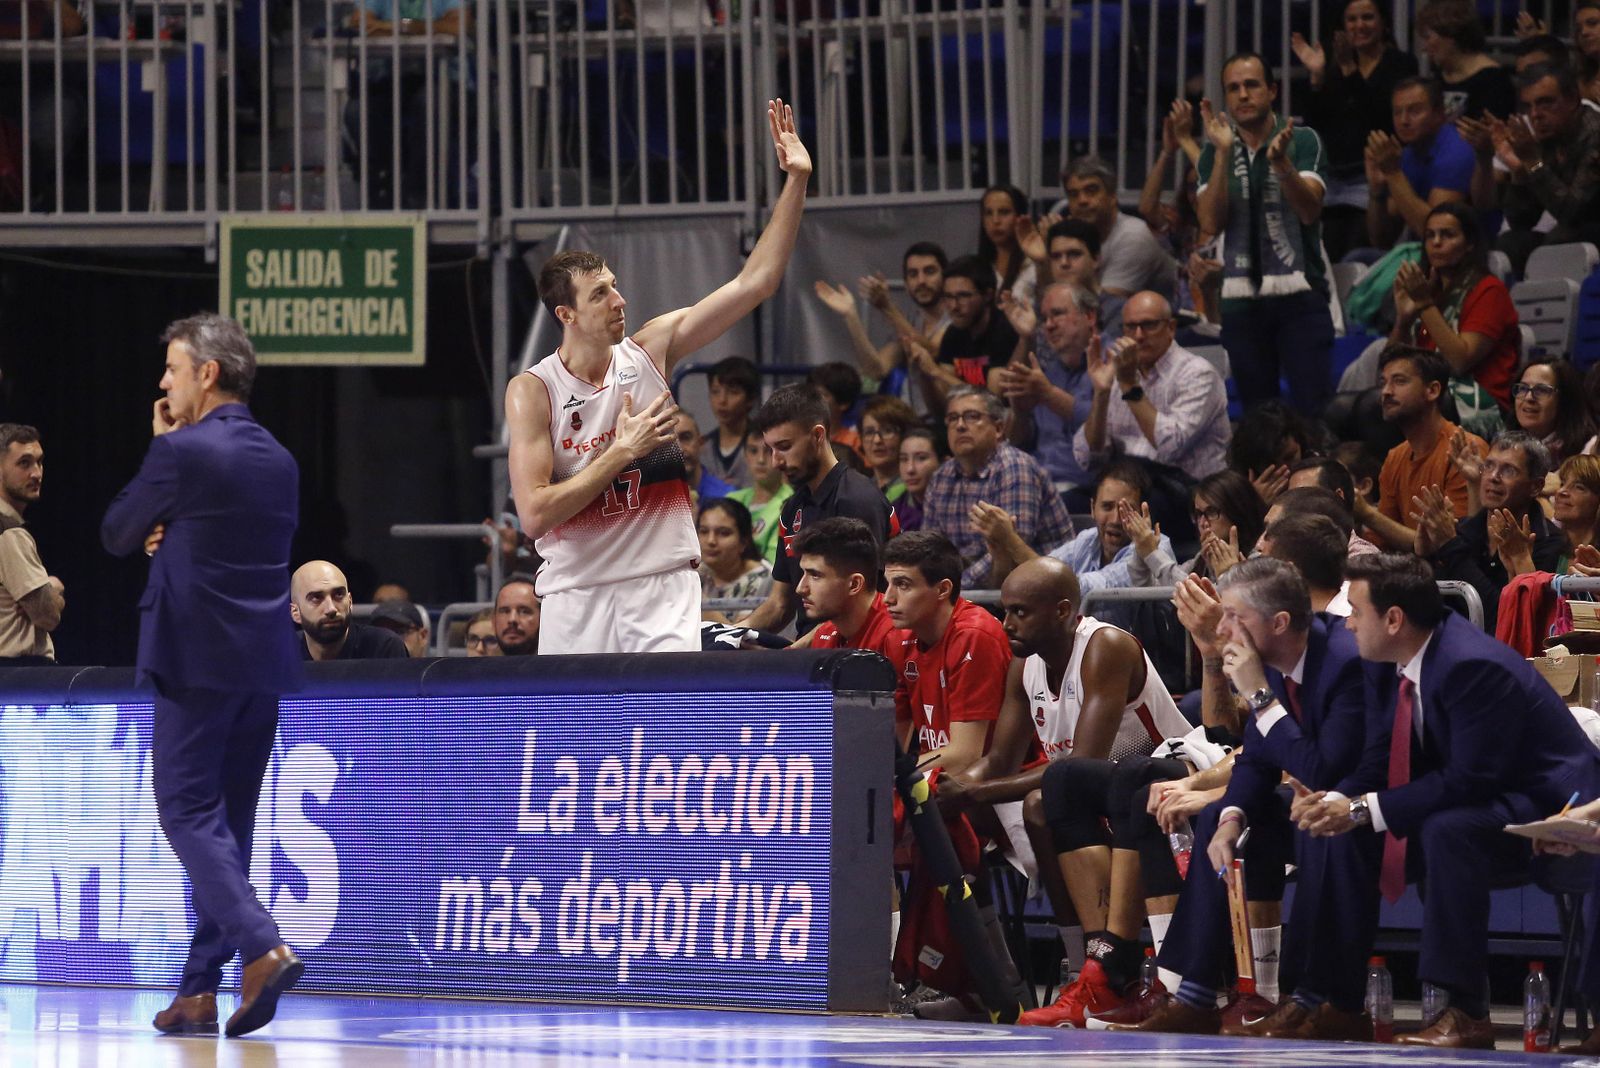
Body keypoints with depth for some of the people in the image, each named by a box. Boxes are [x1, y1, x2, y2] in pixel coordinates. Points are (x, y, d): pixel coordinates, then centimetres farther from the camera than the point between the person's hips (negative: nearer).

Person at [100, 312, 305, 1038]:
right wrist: (169, 538, 6)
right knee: (225, 823, 10)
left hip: (196, 659, -7)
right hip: (265, 666, 7)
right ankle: (199, 990, 11)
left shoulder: (181, 453, -11)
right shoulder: (279, 461, 13)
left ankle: (262, 949, -22)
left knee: (188, 813, -4)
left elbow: (117, 535, 2)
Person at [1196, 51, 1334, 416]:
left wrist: (1281, 163, -27)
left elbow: (1309, 211, -11)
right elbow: (1211, 223, -5)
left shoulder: (1303, 141, 1)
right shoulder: (1215, 151, 7)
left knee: (1311, 406, -12)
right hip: (1240, 299, 3)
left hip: (1300, 293, -3)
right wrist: (1223, 153, -13)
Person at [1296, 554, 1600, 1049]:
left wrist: (1364, 808, -28)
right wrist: (1338, 802, -15)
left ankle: (1467, 1012, -31)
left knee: (1447, 830, -36)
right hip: (1474, 807, 10)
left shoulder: (1474, 666, -27)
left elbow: (1470, 780, -30)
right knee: (1353, 841, 0)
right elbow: (1395, 766, 6)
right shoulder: (1396, 672, 1)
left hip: (1550, 807, -10)